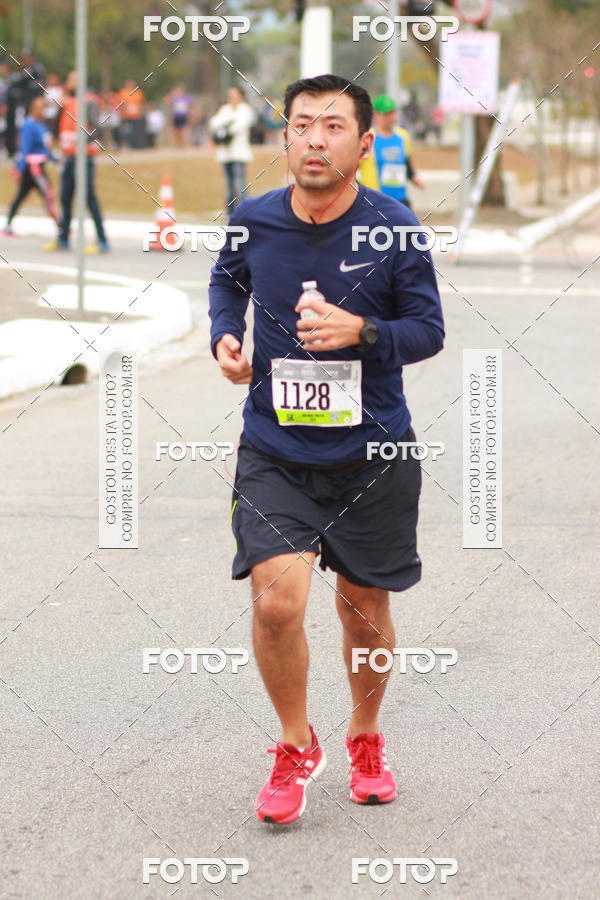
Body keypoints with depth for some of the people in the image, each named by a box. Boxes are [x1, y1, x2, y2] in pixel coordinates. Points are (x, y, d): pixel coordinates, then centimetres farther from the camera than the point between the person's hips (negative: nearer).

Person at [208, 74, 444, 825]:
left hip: (373, 453, 0)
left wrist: (363, 332, -21)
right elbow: (227, 279, 18)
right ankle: (296, 748, 10)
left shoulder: (393, 228, -10)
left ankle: (365, 740, 41)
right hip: (274, 453, 0)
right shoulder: (253, 222, -5)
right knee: (278, 600, -15)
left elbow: (429, 329, -3)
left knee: (364, 609, 12)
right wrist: (224, 335, -1)